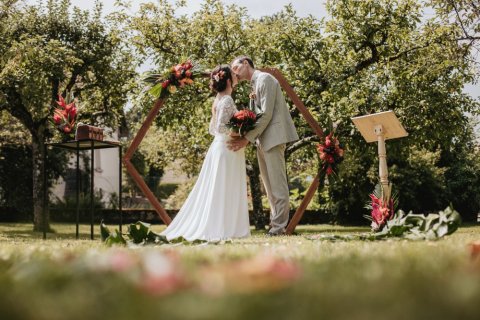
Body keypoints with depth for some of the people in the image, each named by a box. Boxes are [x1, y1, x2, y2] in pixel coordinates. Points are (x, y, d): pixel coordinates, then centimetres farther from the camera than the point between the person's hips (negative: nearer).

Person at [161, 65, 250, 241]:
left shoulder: (219, 99, 15)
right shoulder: (227, 100, -13)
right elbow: (220, 127, -22)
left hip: (217, 147, 9)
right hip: (228, 149, -9)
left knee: (212, 191, 10)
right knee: (225, 192, -6)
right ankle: (221, 229, -4)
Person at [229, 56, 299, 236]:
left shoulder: (265, 79, -8)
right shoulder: (254, 84, 20)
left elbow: (266, 114, -17)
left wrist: (248, 138, -19)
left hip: (273, 136, -10)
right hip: (263, 139, 10)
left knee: (277, 184, -8)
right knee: (268, 184, 10)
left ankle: (279, 226, -8)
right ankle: (275, 222, 14)